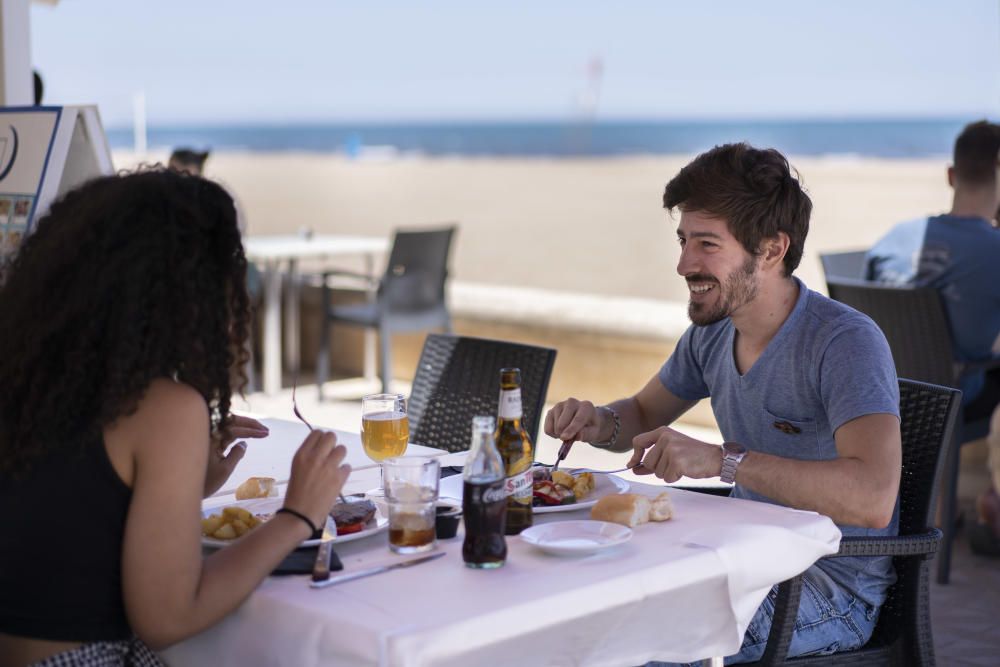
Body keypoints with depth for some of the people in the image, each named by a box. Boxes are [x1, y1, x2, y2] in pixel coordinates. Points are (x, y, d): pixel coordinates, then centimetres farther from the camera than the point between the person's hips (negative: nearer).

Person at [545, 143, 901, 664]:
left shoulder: (847, 343, -22)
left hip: (833, 586, -7)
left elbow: (873, 498, -36)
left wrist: (721, 459, -38)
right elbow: (644, 412, 20)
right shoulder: (712, 333, 2)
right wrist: (598, 423, -4)